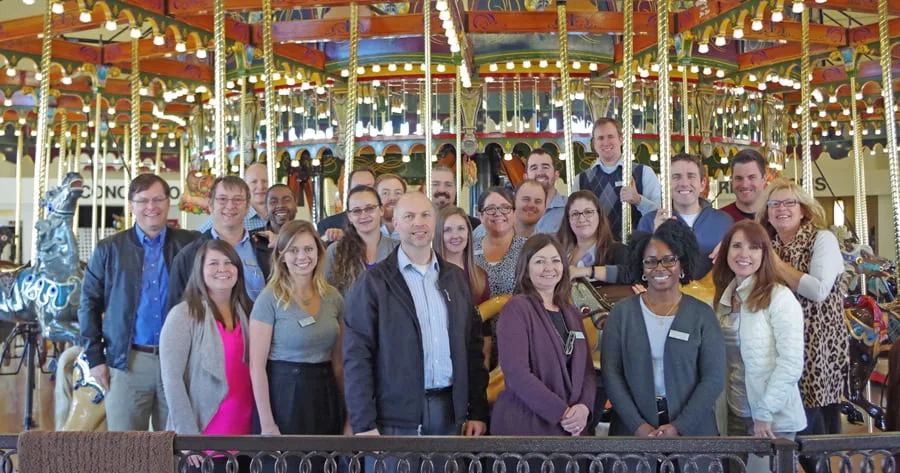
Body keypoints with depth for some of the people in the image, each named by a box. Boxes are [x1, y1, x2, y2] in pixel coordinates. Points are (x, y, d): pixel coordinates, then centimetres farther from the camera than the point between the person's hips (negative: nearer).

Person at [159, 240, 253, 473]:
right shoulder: (184, 315, -8)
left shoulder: (246, 312, 7)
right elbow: (171, 378, -12)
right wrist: (187, 434, -15)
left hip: (244, 437, 5)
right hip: (204, 441, -5)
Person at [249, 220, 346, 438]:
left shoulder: (333, 297, 6)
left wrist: (346, 410, 10)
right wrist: (267, 424, -13)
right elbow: (257, 365, -10)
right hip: (284, 395, -4)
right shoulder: (270, 299, -8)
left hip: (325, 395, 4)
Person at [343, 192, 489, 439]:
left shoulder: (456, 277, 10)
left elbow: (472, 345, 10)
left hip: (452, 414, 4)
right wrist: (364, 424, -12)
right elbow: (357, 355, -7)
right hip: (397, 419, -4)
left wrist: (478, 411, 6)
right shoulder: (373, 281, -4)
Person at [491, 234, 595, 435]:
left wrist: (584, 407, -8)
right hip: (525, 423, -6)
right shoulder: (516, 309, -9)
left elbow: (586, 368, 10)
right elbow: (516, 373, -17)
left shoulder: (571, 313, 12)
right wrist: (562, 412, -17)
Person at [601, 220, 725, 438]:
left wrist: (679, 427, -13)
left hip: (692, 428, 0)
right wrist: (638, 425, -12)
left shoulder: (702, 314, 0)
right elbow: (611, 373, -4)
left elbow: (713, 378, -5)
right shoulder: (622, 312, 1)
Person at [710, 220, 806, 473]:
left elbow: (791, 363, -16)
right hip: (734, 415, 6)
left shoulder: (780, 297, -12)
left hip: (773, 419, -5)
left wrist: (765, 412, -16)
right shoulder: (723, 298, 6)